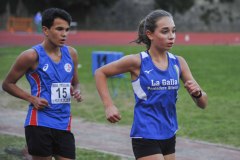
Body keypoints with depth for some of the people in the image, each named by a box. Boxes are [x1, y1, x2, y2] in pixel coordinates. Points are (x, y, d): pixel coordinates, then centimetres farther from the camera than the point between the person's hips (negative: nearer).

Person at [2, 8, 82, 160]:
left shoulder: (71, 54, 8)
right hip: (40, 124, -5)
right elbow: (7, 84, 0)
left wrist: (76, 91, -1)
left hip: (64, 125, 5)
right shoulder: (32, 56, -8)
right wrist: (32, 99, -12)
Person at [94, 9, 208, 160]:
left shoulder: (178, 63, 2)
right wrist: (109, 106, -7)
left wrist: (197, 93, -18)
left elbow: (203, 103, 4)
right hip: (146, 137, -6)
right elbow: (100, 73, 2)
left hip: (169, 136, 6)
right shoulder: (138, 62, -10)